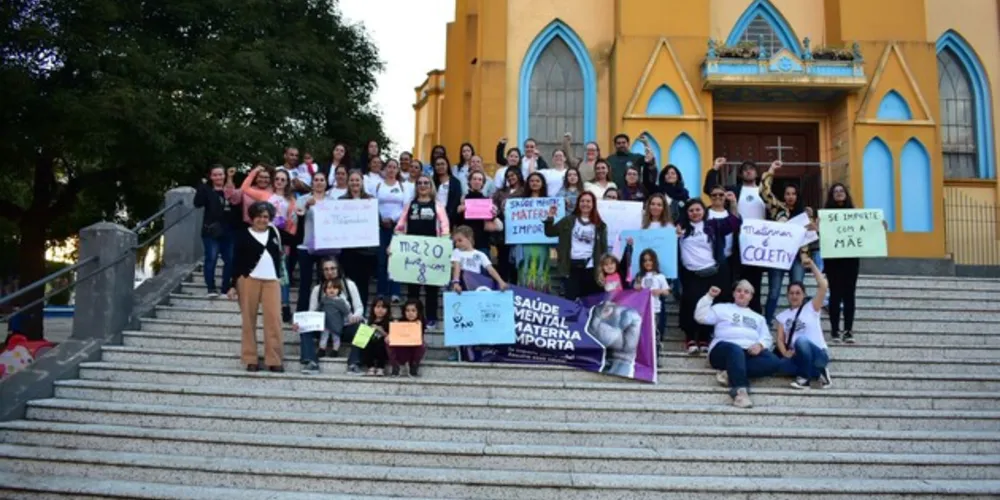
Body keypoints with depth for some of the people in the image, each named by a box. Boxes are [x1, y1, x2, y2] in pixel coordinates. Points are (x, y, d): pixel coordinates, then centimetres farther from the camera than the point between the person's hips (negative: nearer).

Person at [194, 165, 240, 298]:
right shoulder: (207, 190, 2)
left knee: (230, 260, 5)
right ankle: (211, 288, 3)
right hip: (211, 230, -3)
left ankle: (226, 289, 16)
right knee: (211, 258, -4)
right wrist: (202, 187, -17)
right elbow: (198, 203, -14)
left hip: (229, 231, 3)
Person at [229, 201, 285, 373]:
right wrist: (234, 285, -3)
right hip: (248, 280, -2)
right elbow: (237, 261, 1)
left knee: (274, 319, -5)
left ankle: (274, 360, -3)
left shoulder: (273, 232, 13)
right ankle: (250, 359, 9)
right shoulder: (243, 235, 3)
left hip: (272, 281, 3)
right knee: (249, 320, 3)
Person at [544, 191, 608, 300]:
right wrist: (550, 218, -9)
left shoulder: (599, 225, 8)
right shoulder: (569, 220, 7)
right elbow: (549, 233, 7)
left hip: (590, 268, 1)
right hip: (572, 266, -1)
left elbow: (604, 248, 8)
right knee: (571, 298, 0)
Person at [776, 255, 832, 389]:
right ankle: (817, 372, -12)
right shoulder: (783, 316, 17)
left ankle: (805, 377, -19)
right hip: (797, 357, 3)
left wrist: (811, 264, -8)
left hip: (818, 354, -3)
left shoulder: (811, 307, 6)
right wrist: (785, 353, -13)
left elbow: (823, 286, -9)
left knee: (801, 340, -37)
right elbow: (780, 339, 8)